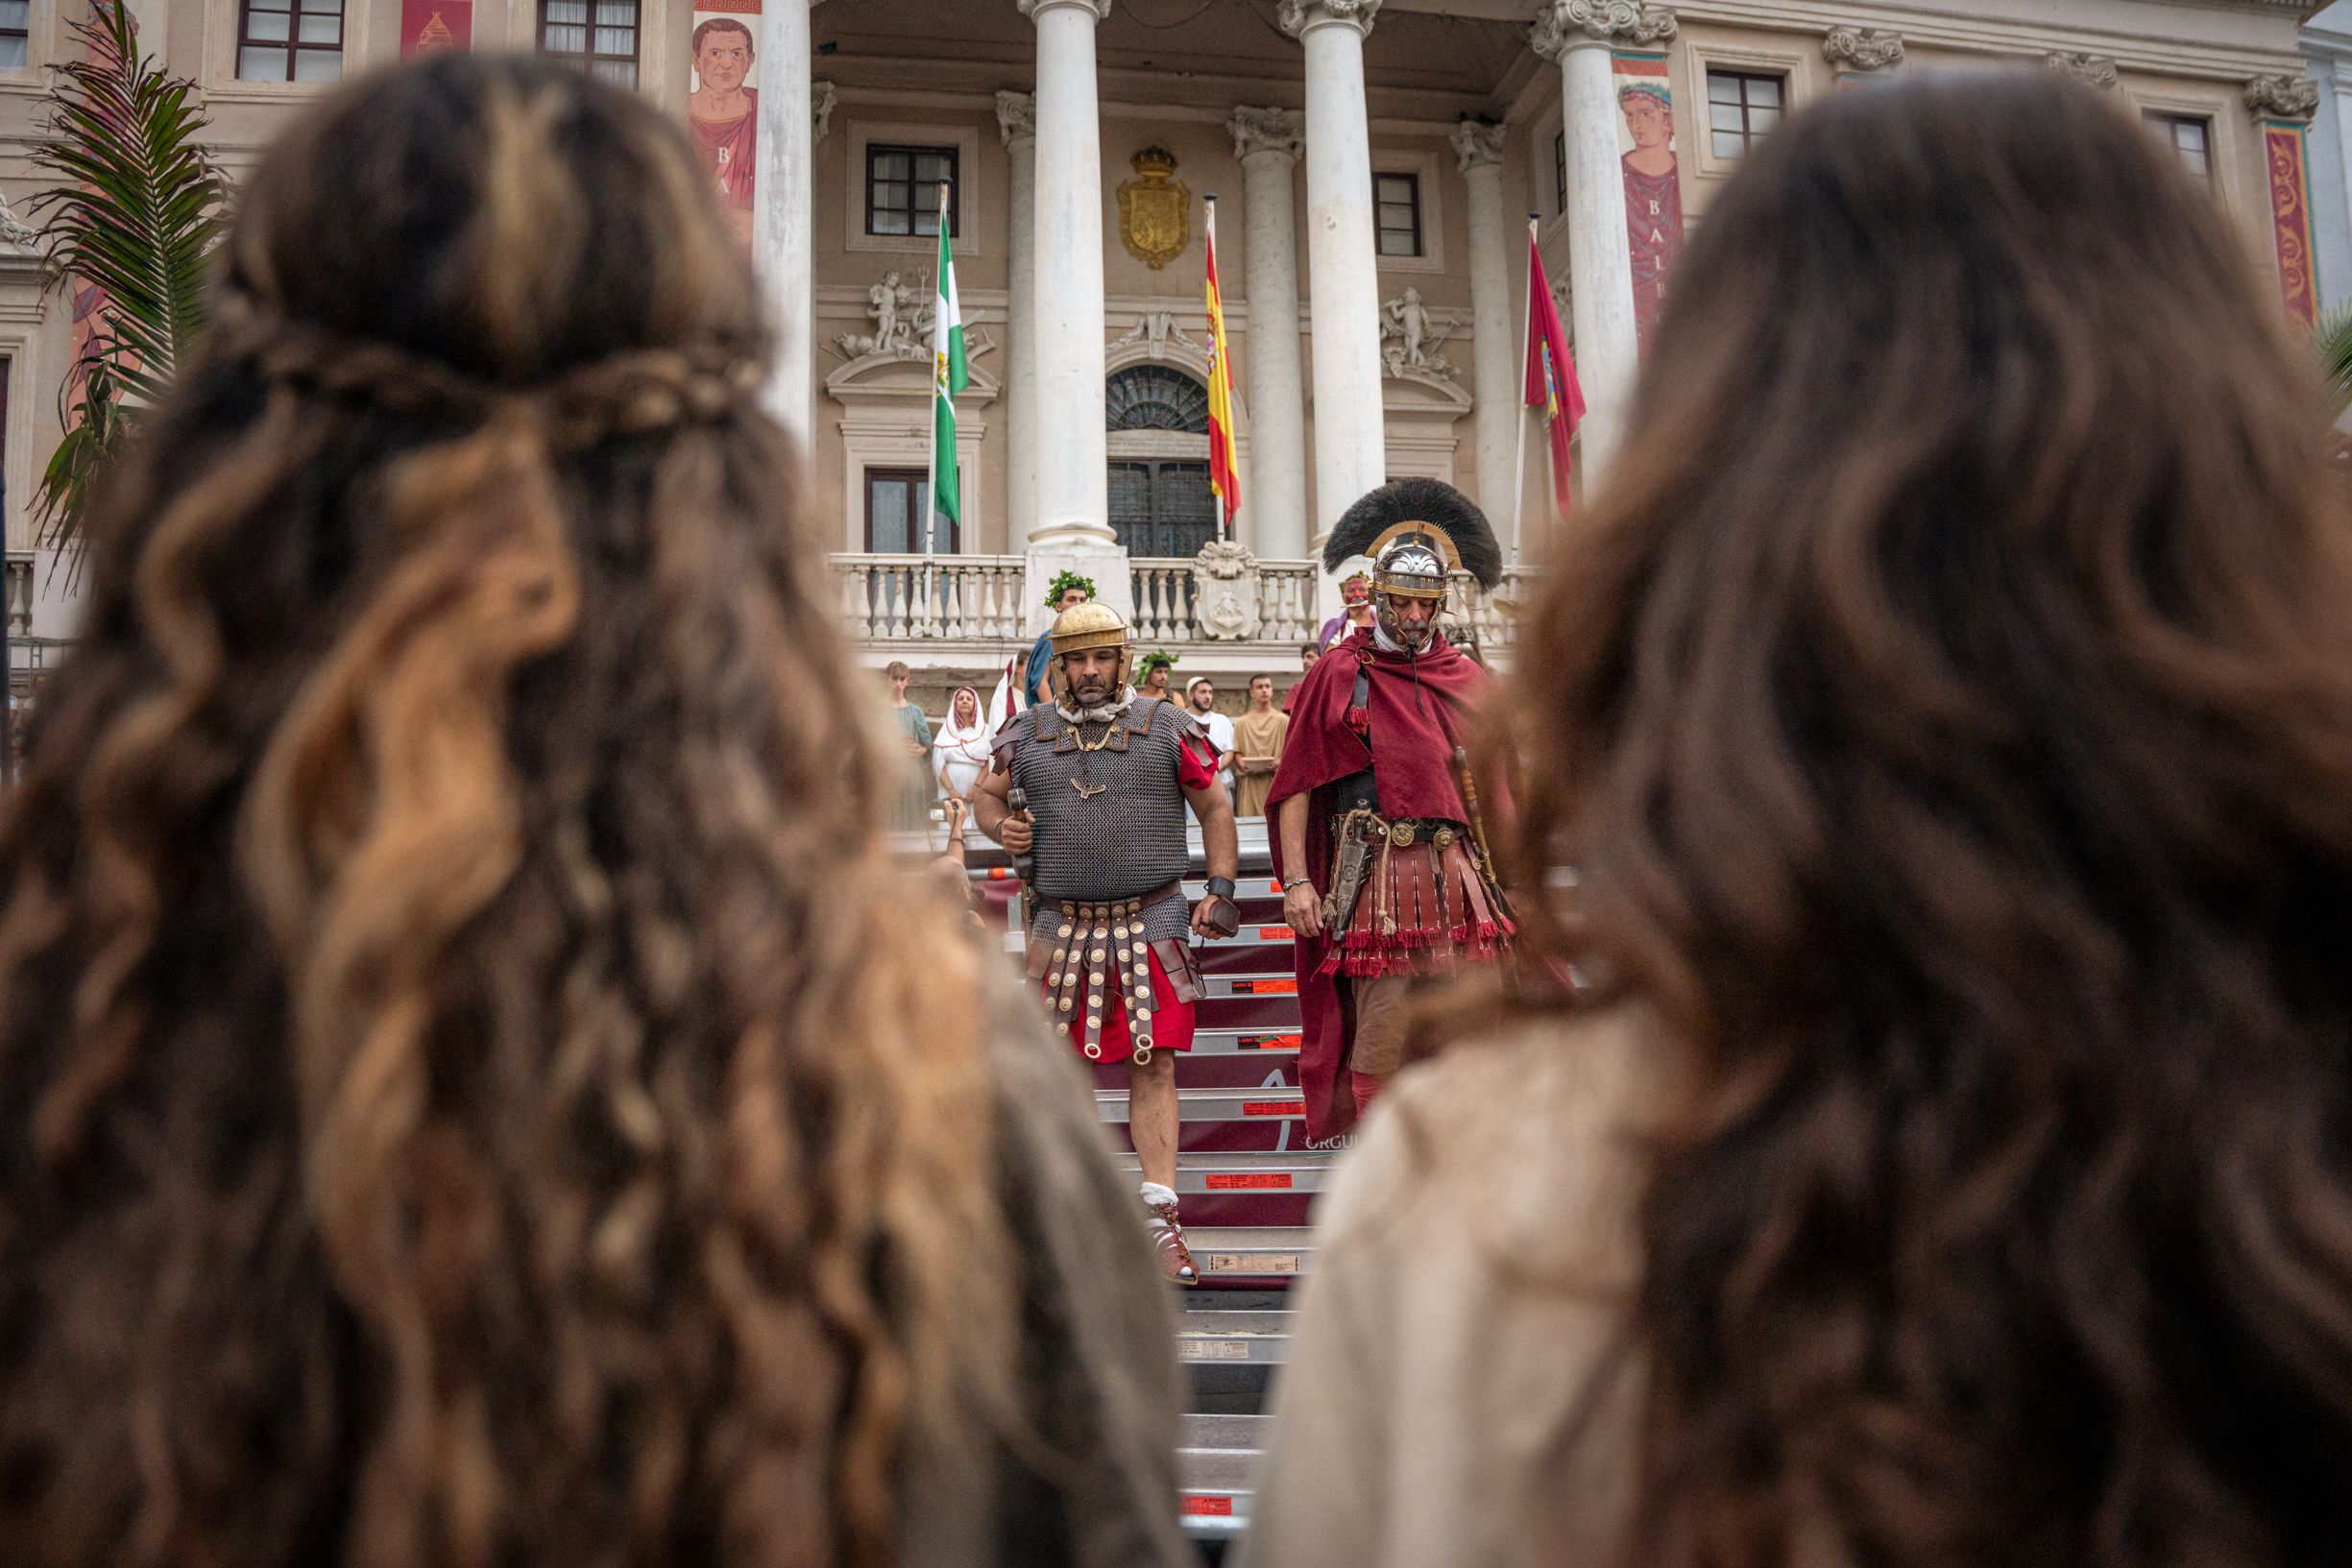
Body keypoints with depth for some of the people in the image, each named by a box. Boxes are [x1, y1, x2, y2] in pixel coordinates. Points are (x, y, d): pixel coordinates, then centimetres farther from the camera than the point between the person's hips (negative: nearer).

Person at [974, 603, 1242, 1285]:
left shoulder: (1165, 727, 3)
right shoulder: (1028, 731, 8)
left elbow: (1214, 807, 7)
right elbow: (986, 794, 20)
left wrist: (1221, 889, -2)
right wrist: (1001, 826, -3)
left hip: (1152, 924, -2)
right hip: (1061, 926, 2)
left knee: (1153, 1068, -3)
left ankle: (1159, 1217, 0)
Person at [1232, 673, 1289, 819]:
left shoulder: (1283, 720, 9)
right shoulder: (1242, 722, 12)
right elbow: (1236, 751, 8)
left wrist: (1279, 763, -15)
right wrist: (1243, 766, -12)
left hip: (1276, 781, -1)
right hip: (1250, 782, 1)